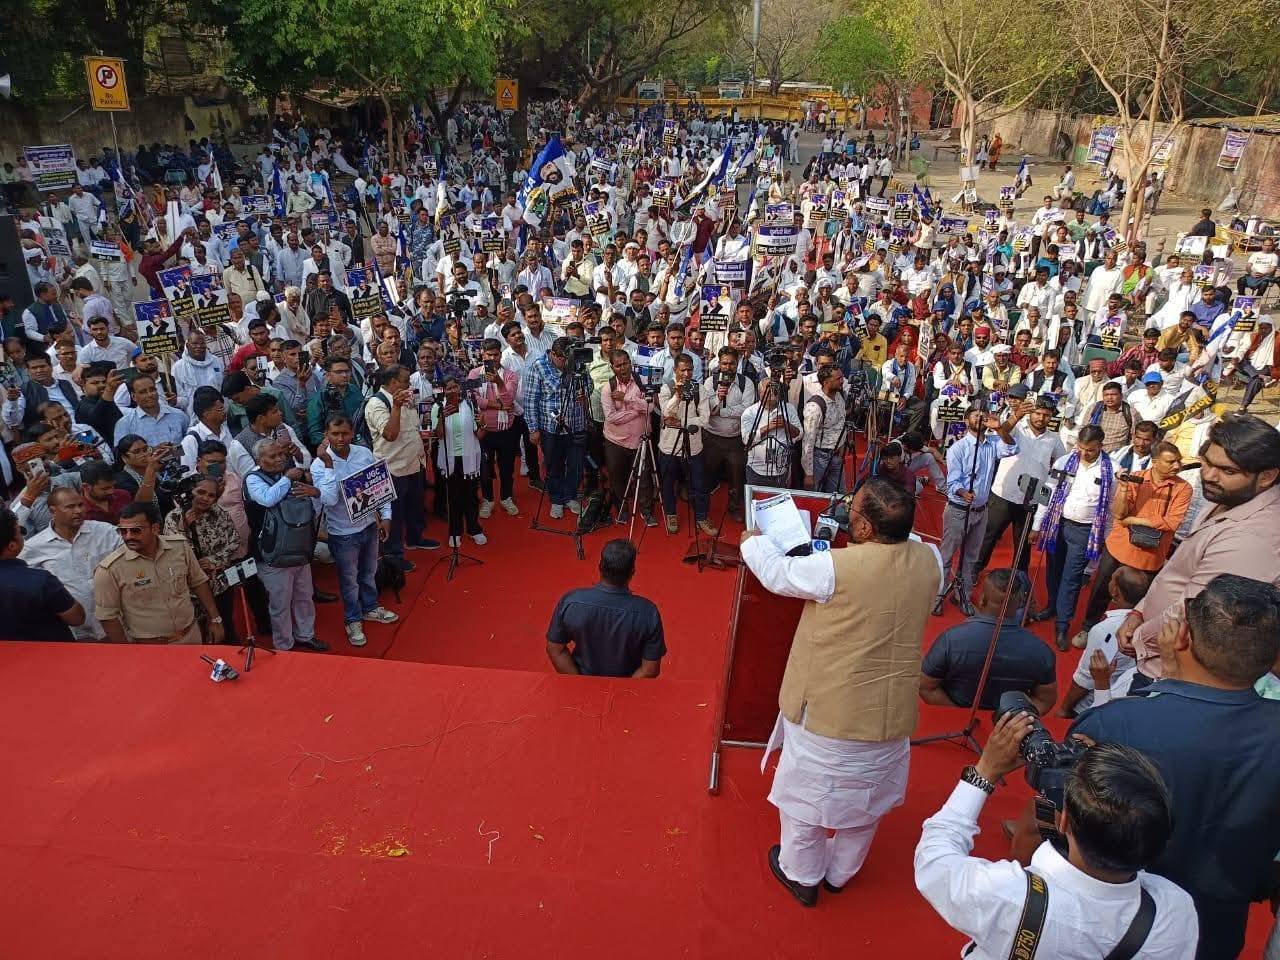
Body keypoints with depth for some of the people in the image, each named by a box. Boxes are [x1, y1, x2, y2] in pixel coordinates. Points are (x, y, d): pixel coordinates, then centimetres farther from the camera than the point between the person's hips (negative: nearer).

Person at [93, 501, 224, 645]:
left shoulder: (180, 546, -9)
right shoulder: (110, 569, -17)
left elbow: (198, 582, 4)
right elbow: (107, 616, -10)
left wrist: (215, 619, 4)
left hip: (191, 636, 3)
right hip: (147, 650, -3)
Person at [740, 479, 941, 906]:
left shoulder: (836, 567, -28)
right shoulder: (928, 561, -13)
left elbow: (776, 573, -11)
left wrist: (753, 541, 8)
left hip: (828, 711, -5)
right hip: (891, 713, 5)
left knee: (806, 792, 19)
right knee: (866, 799, 26)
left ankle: (801, 876, 40)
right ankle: (840, 873, 47)